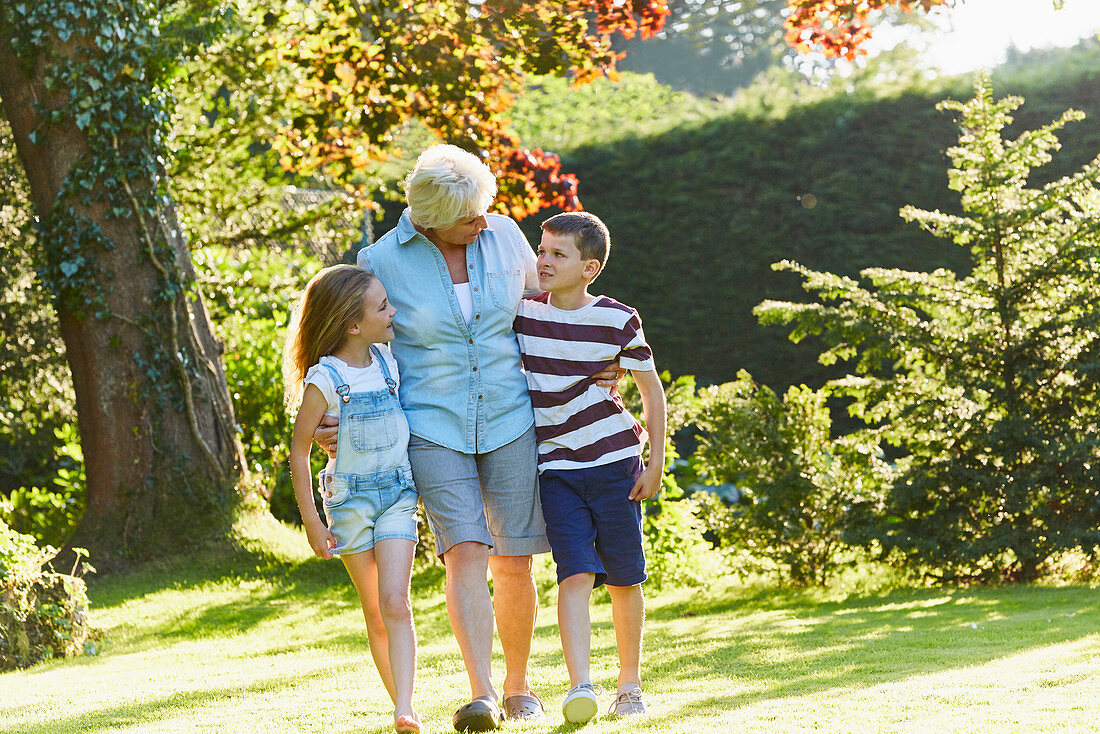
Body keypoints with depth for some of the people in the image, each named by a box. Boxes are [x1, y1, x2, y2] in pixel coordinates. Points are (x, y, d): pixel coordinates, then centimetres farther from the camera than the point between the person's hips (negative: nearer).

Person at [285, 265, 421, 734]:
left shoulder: (386, 358, 3)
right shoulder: (324, 379, -13)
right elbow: (299, 451, -8)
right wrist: (311, 523, -8)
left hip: (398, 494, 3)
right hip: (349, 498, -3)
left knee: (395, 604, -14)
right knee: (376, 615, 4)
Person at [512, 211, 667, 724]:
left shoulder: (616, 320, -5)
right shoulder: (522, 312, 0)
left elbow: (652, 390, 4)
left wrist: (655, 463, 1)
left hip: (615, 460, -1)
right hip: (556, 467, 1)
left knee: (624, 579, 5)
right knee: (575, 574, -13)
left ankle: (630, 684, 20)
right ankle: (581, 686, -21)